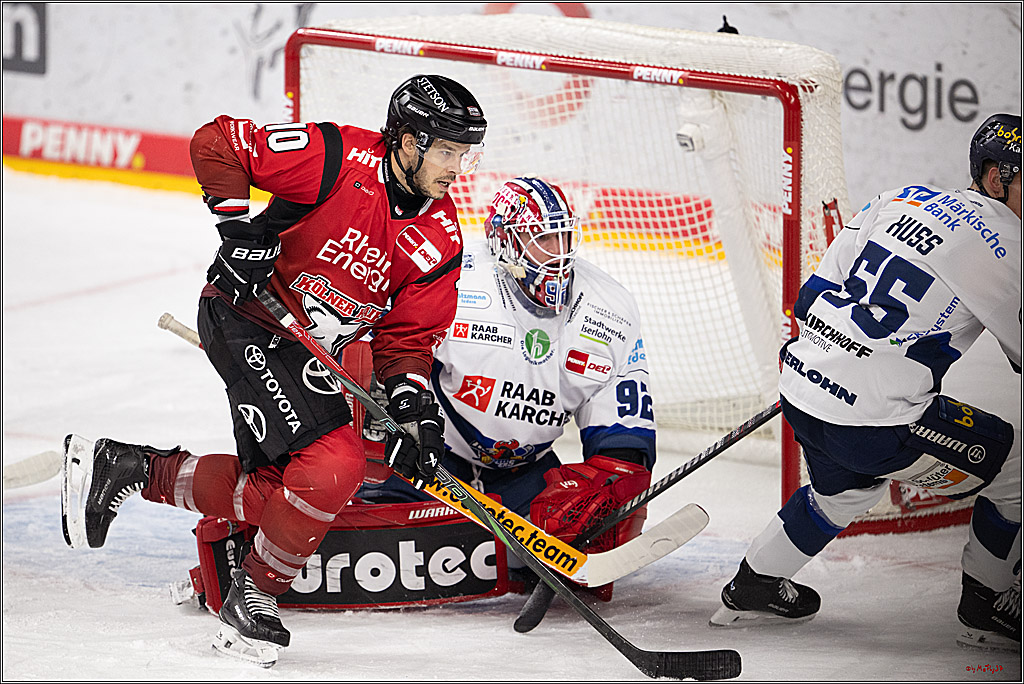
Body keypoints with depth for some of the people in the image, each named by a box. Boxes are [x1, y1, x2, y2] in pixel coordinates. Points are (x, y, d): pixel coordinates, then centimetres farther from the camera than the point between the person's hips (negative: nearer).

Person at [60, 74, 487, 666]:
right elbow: (216, 143, -16)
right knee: (334, 466, -21)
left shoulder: (441, 241, -3)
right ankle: (255, 594, -2)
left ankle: (130, 469, 25)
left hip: (313, 352, 8)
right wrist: (239, 227, -23)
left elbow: (408, 335, 1)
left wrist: (415, 407, -15)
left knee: (269, 495, 8)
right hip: (248, 319, -8)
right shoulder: (337, 157, -21)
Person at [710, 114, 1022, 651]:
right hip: (875, 422, -8)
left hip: (801, 385, 8)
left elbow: (820, 287, 16)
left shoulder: (903, 198, 11)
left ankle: (753, 588, 45)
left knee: (845, 487, 37)